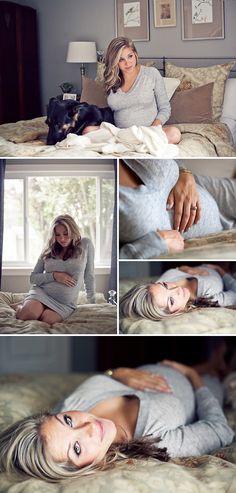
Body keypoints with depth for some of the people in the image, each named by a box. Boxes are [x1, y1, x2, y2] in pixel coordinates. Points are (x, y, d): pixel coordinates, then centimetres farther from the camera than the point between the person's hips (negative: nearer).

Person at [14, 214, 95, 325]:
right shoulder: (48, 251, 8)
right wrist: (54, 275, -9)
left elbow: (89, 276, 6)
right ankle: (19, 308, 6)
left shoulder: (85, 245, 2)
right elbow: (33, 278, 9)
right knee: (29, 314, -31)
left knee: (47, 319, -33)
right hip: (41, 292, 1)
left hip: (65, 303, -1)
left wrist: (93, 303, 9)